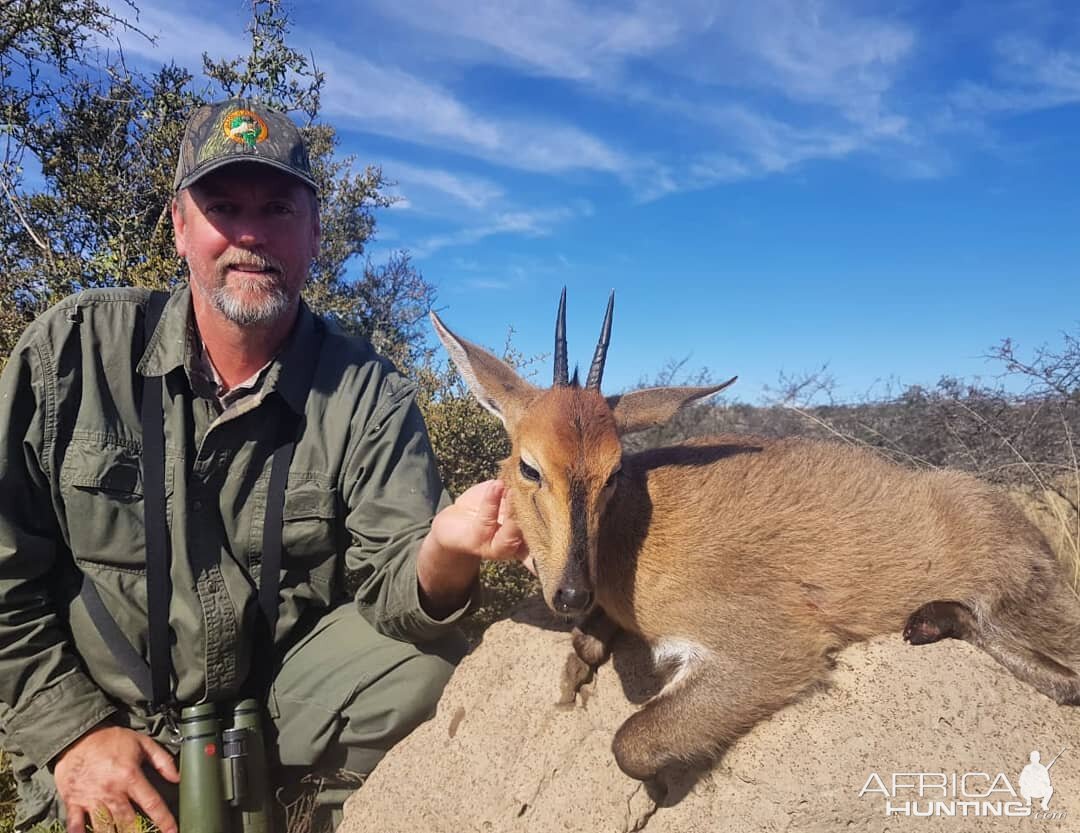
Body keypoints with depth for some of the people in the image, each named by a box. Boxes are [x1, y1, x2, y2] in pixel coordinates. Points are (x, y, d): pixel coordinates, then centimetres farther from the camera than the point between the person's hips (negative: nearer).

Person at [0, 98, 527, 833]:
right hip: (101, 717, 1)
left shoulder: (367, 393, -10)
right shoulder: (74, 348, -8)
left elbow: (388, 587, -17)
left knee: (434, 672, -22)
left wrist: (444, 551, -40)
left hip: (285, 694, 0)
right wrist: (72, 727, -7)